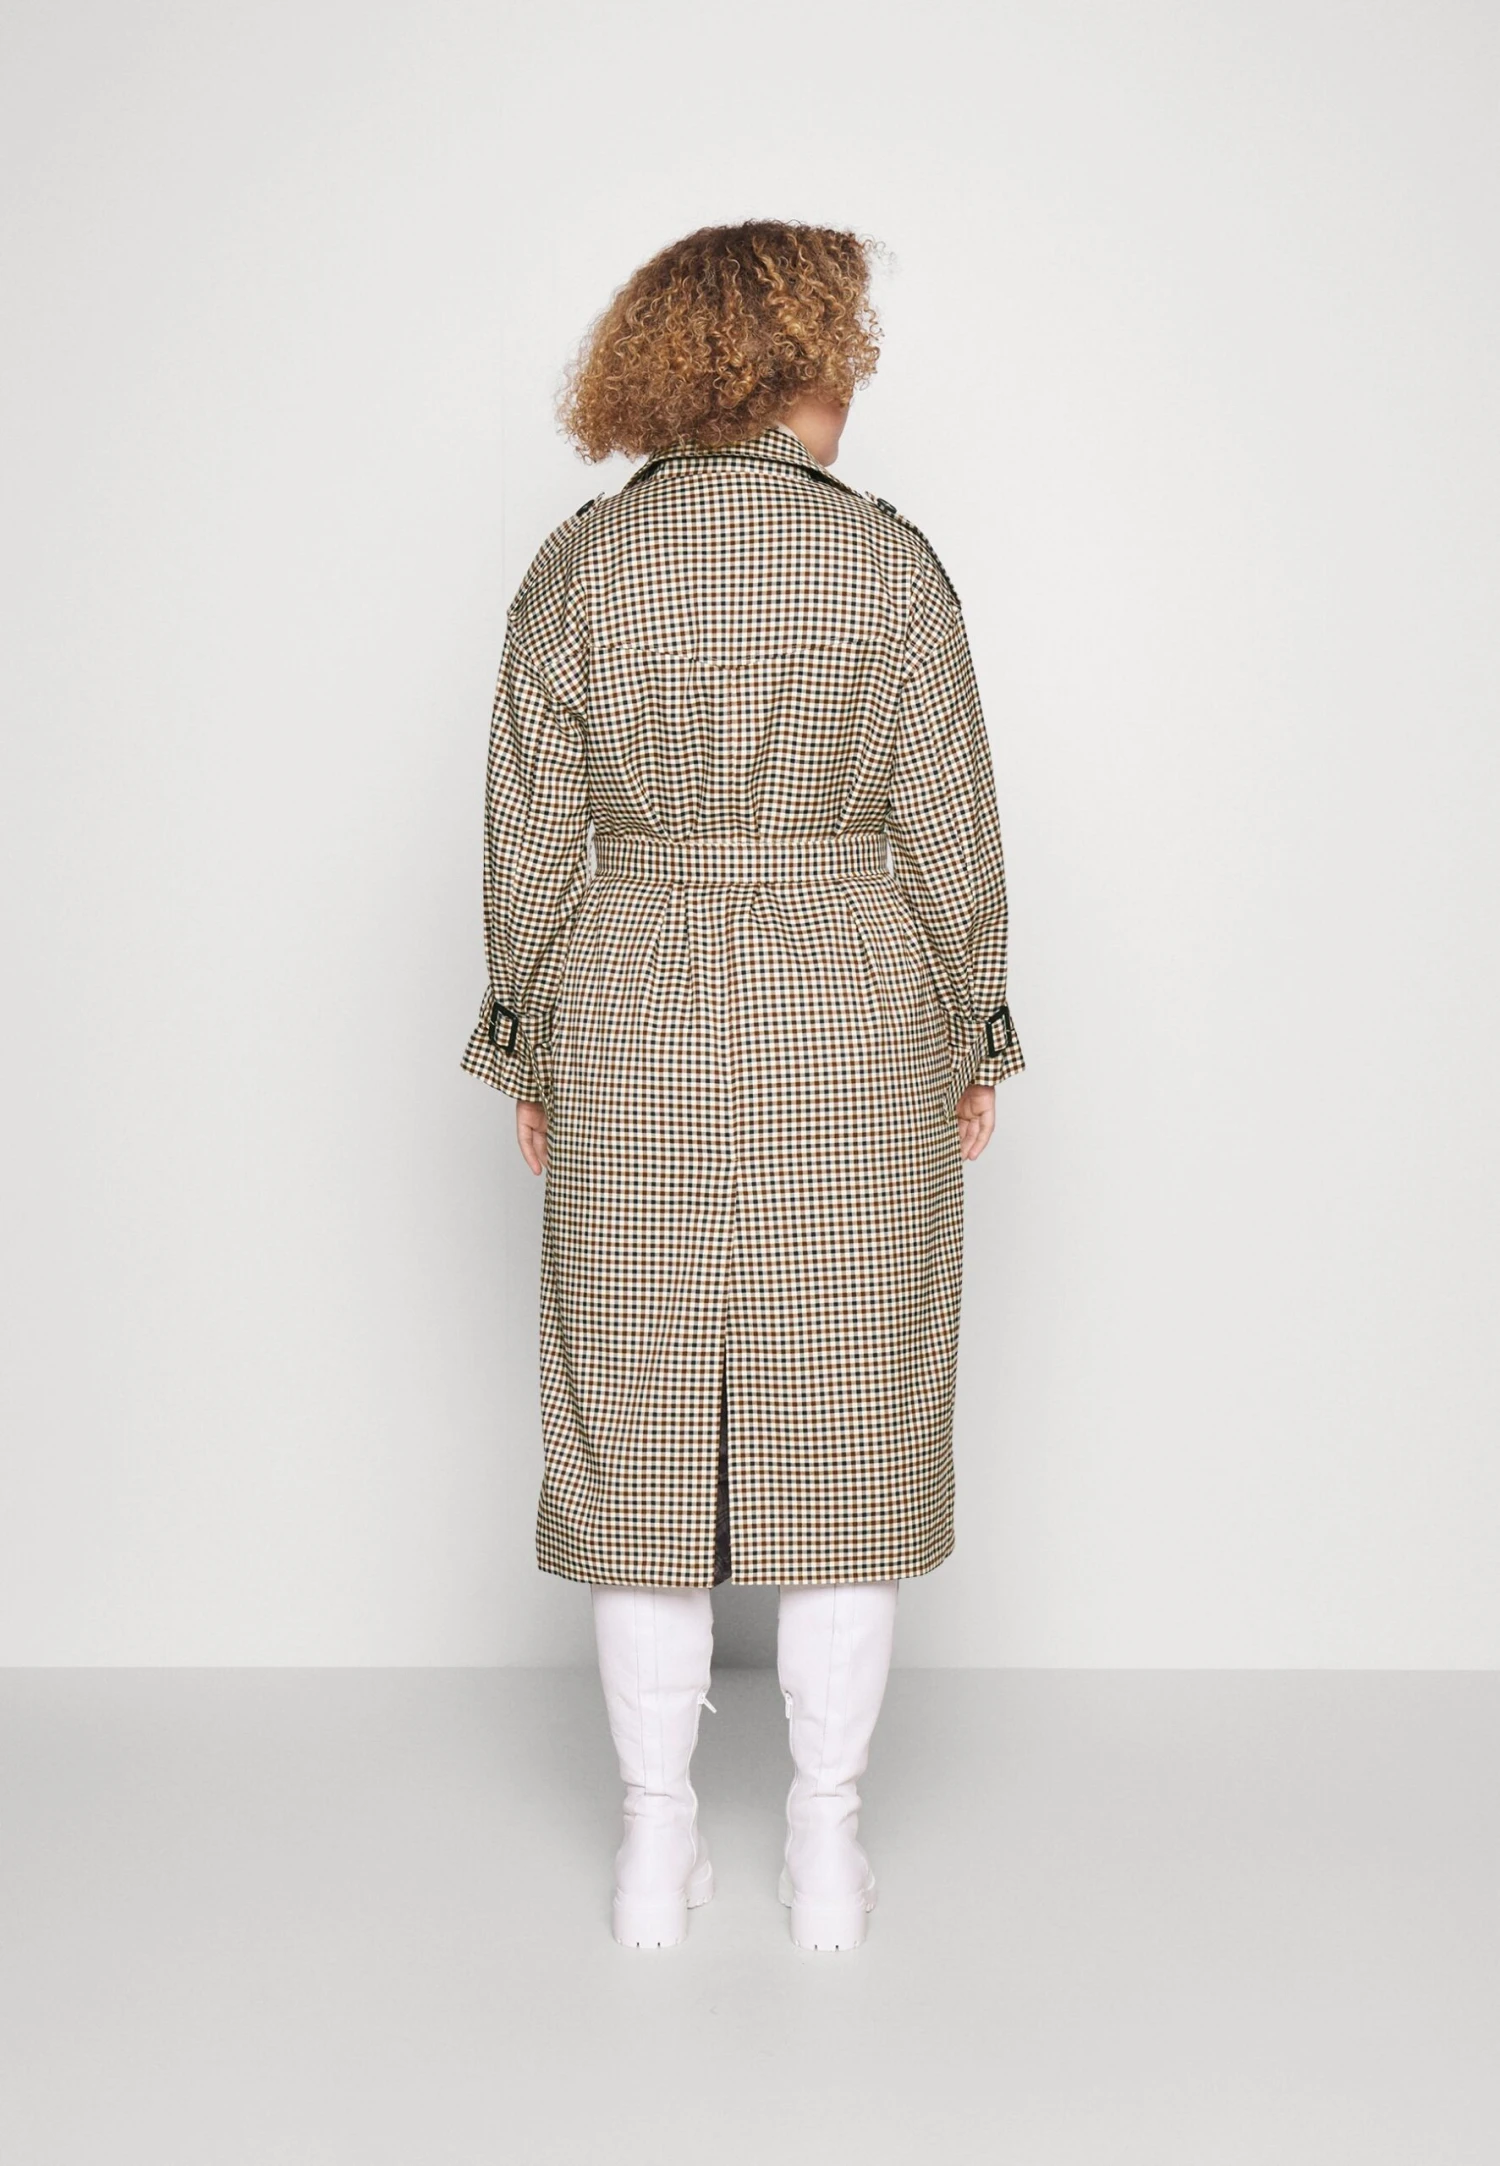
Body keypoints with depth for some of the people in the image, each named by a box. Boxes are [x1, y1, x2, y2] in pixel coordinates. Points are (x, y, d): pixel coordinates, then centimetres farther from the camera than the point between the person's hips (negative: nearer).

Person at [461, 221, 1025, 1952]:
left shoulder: (581, 563, -1)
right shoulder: (891, 563, -5)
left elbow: (530, 841, -1)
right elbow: (951, 837, -4)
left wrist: (528, 1059, 9)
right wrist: (974, 1046, 8)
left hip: (633, 1034, 1)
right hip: (854, 1030, -1)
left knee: (642, 1429, 10)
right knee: (846, 1425, 9)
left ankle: (656, 1841, 18)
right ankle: (826, 1846, 17)